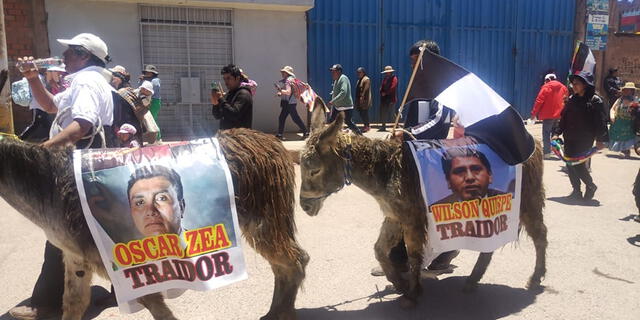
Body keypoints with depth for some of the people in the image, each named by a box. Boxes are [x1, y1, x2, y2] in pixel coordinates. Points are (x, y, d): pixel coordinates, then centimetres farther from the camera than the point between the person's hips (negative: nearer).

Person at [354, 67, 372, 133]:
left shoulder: (366, 79, -8)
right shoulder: (359, 80, 19)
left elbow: (365, 89, -16)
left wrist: (362, 96, -21)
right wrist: (357, 99, 14)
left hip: (364, 100, -9)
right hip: (359, 100, 9)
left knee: (364, 113, -8)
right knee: (361, 112, 8)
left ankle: (367, 126, -1)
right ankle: (365, 126, 16)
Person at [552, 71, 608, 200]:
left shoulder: (595, 100, -6)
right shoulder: (572, 99, 11)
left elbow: (601, 121, -10)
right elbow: (563, 117, 14)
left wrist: (600, 139, -15)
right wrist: (557, 132, 6)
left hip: (585, 140, -6)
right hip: (569, 139, 6)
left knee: (578, 163, -9)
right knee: (570, 164, 6)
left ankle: (590, 186, 15)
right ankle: (576, 191, 18)